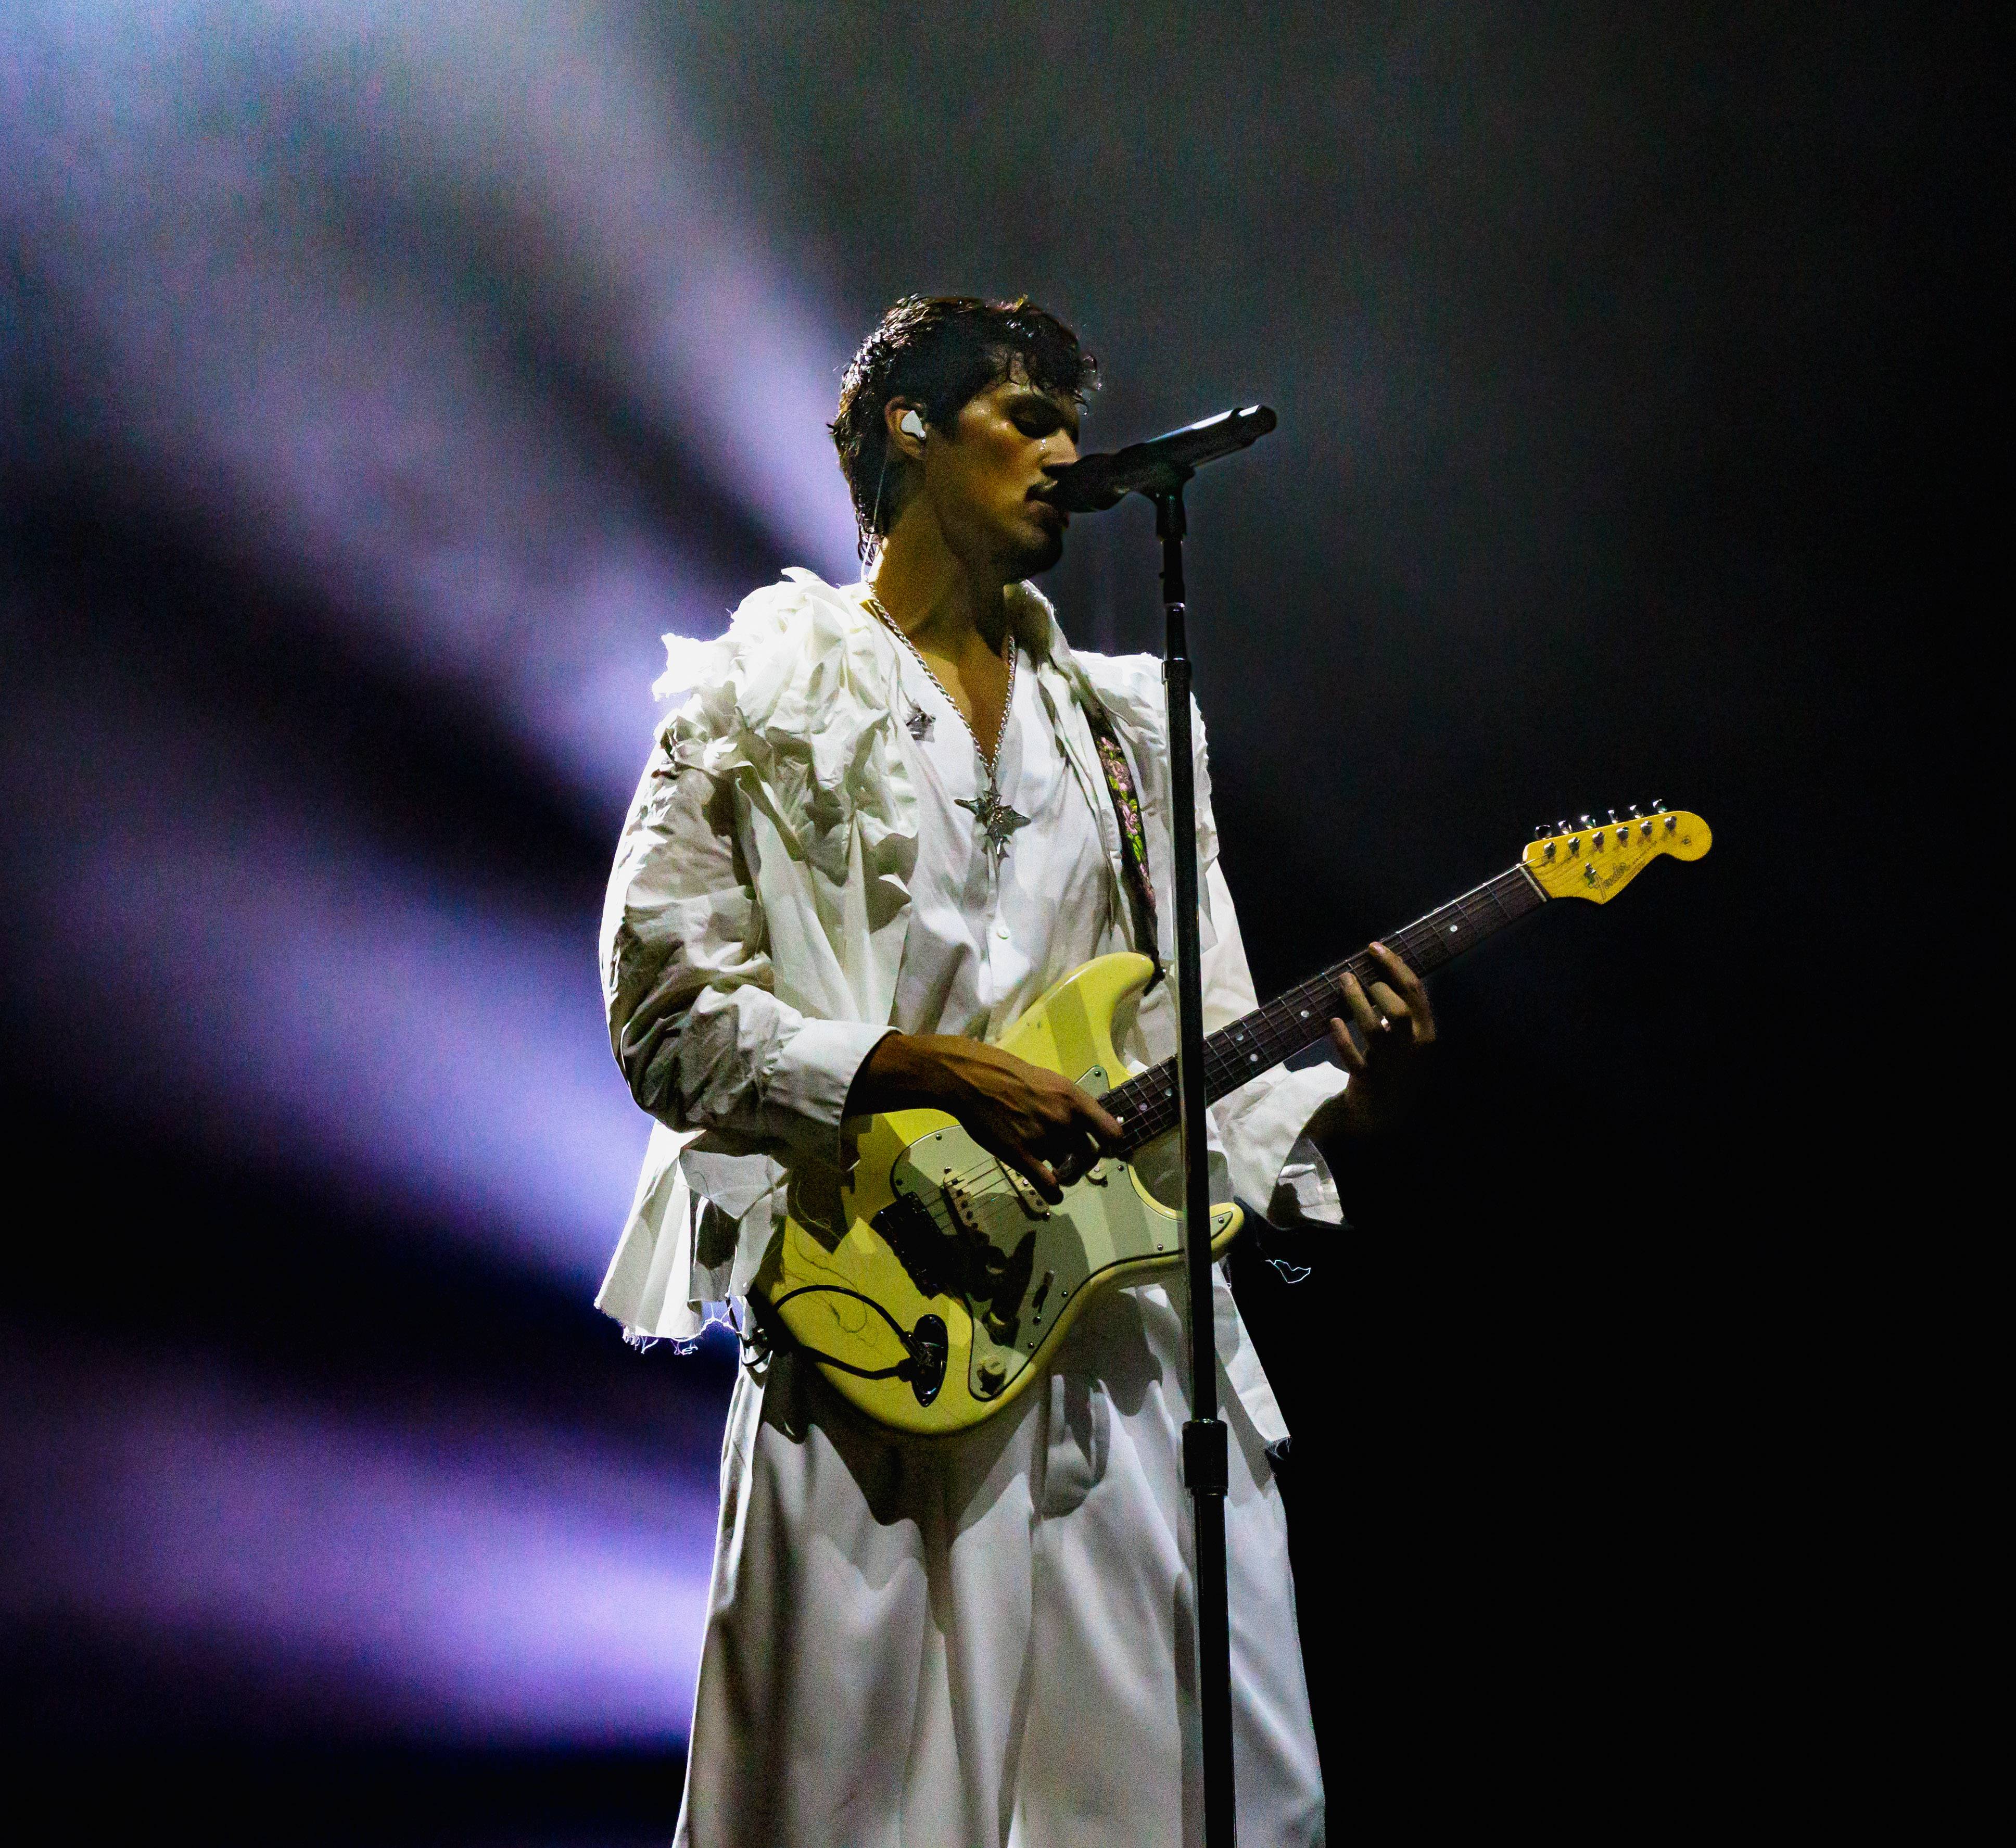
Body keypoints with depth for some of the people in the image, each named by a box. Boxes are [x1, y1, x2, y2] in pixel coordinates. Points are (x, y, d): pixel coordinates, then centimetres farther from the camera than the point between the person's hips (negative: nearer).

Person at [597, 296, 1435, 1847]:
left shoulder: (1122, 723, 19)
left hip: (1129, 1332, 5)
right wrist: (921, 1072, -15)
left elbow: (1204, 1056, 14)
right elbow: (664, 1008, -5)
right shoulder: (765, 699, 5)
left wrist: (1341, 1104, -5)